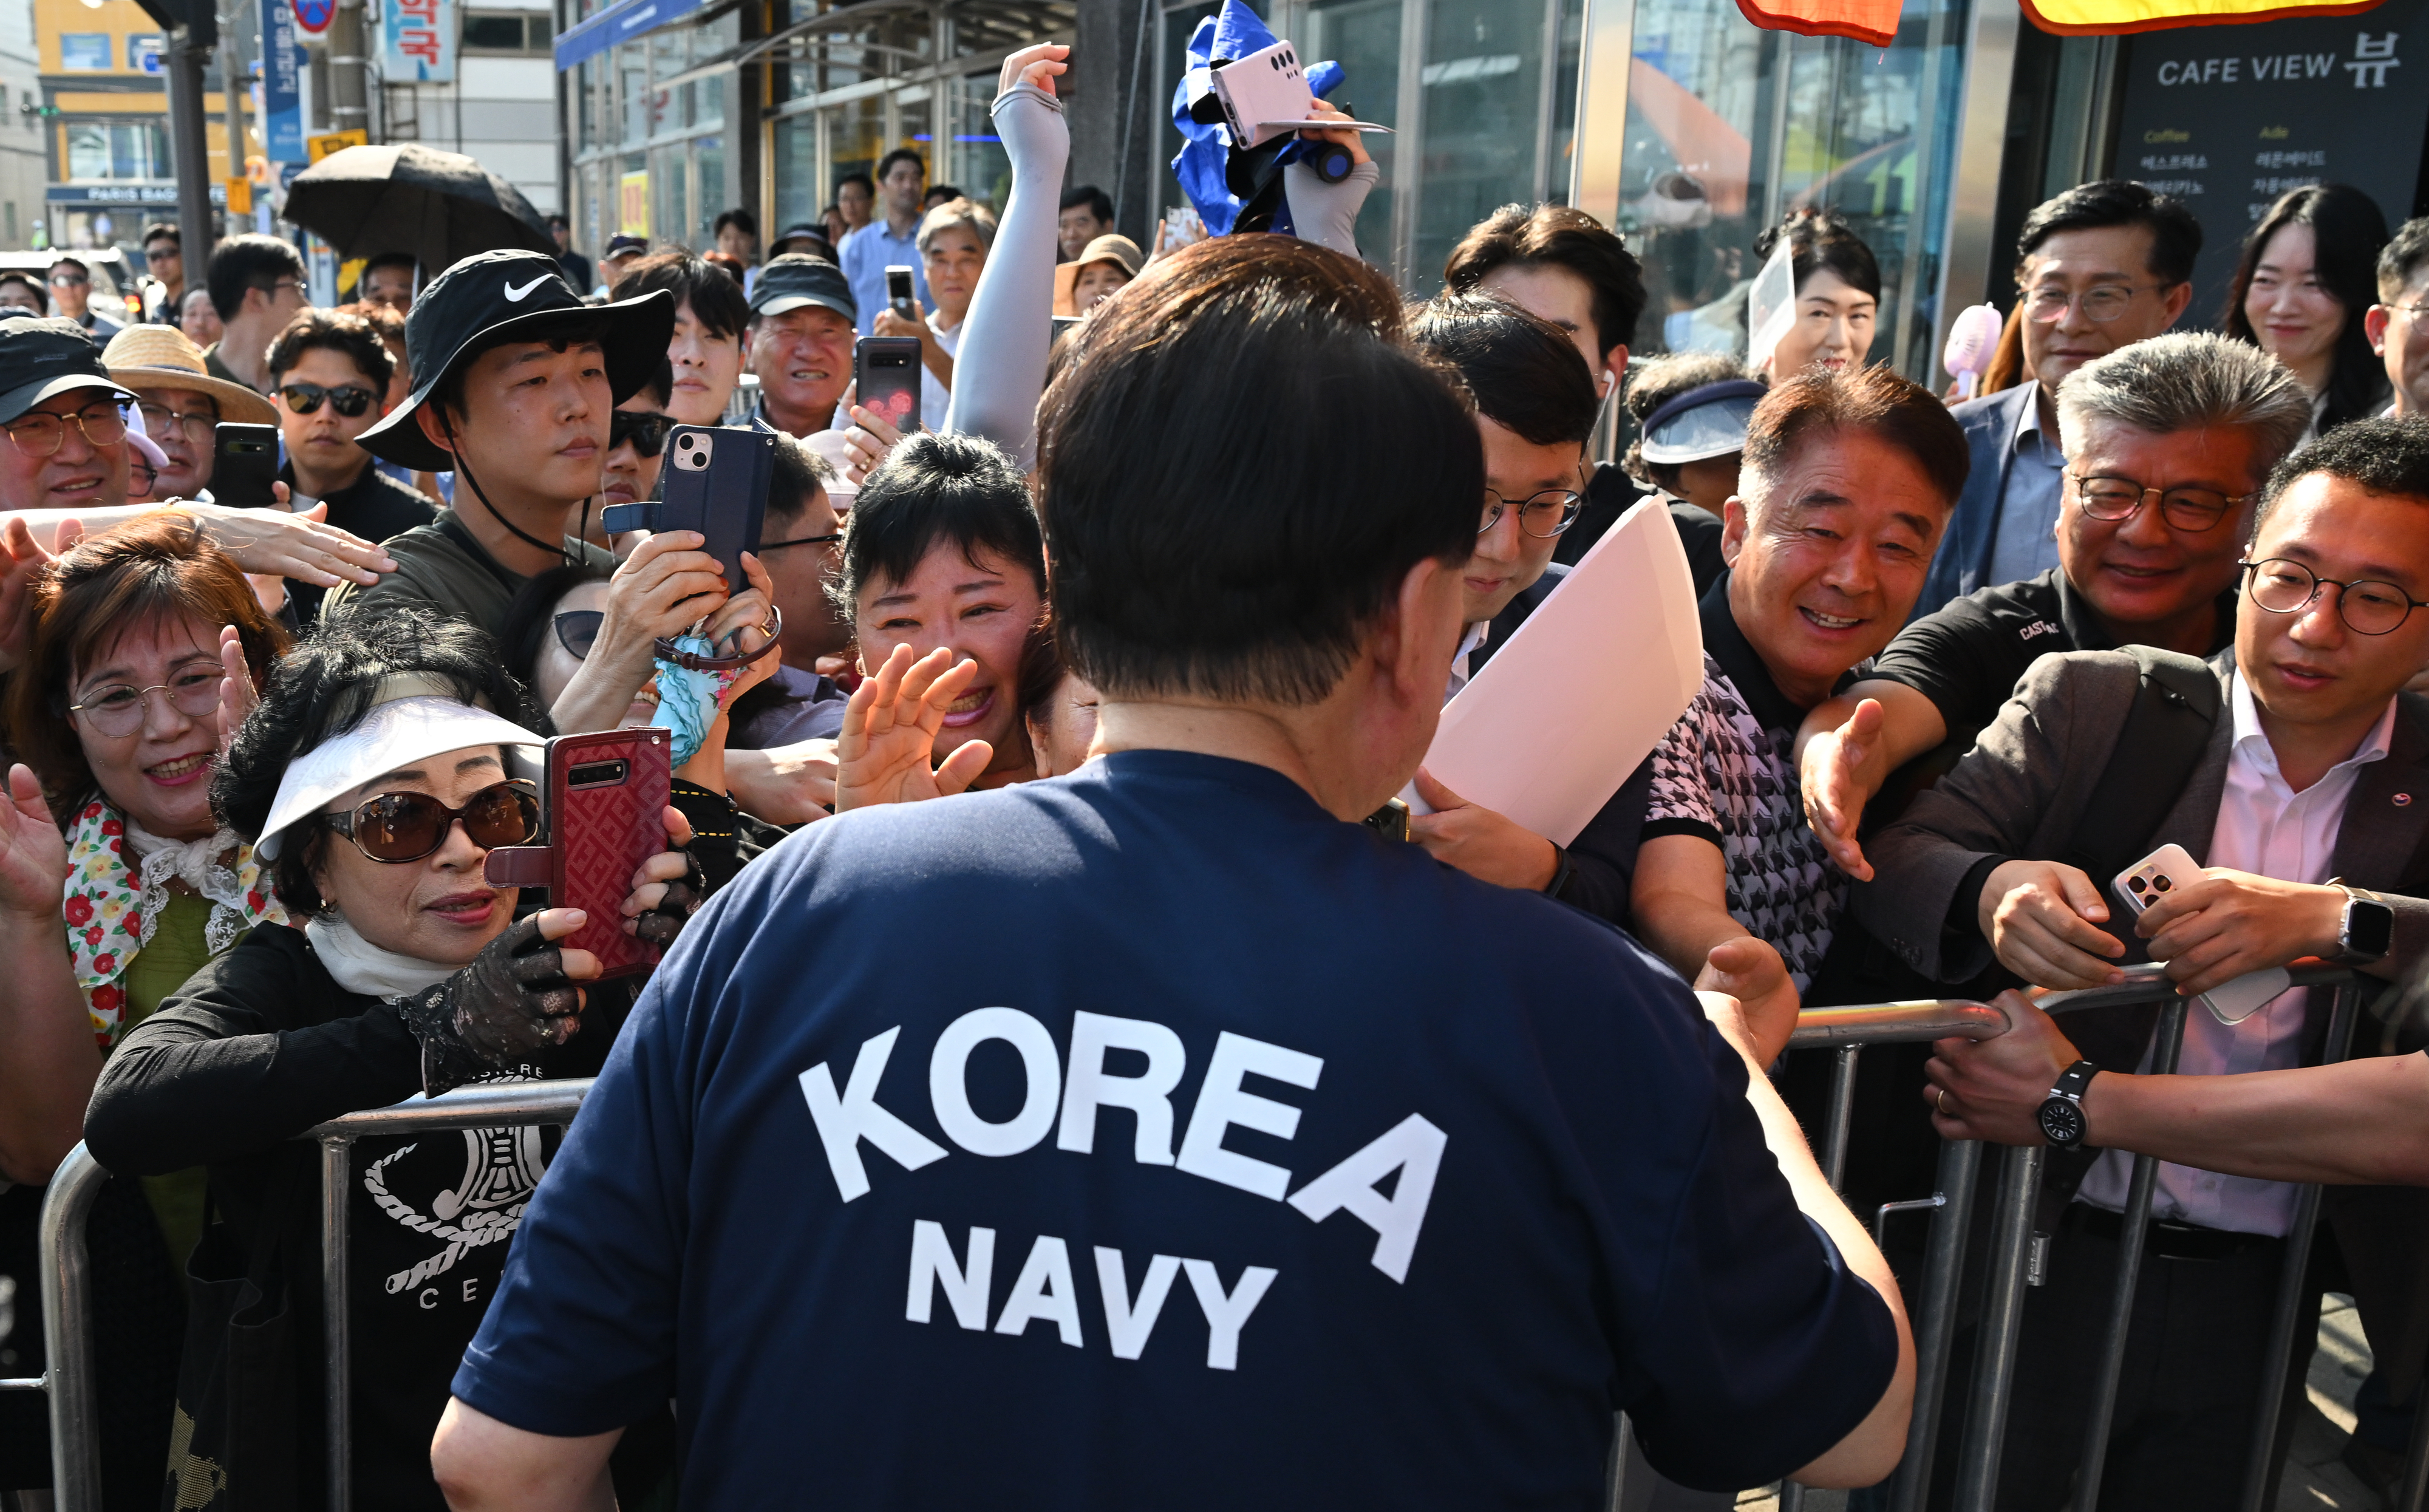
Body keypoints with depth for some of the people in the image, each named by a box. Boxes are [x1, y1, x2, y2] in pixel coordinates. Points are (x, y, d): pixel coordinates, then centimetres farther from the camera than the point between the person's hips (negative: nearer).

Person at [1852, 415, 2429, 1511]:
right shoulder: (2090, 701, -2)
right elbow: (1897, 851, -10)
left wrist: (2339, 922, -27)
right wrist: (1991, 886, -30)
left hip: (2259, 1300, 1)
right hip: (2044, 1260, -1)